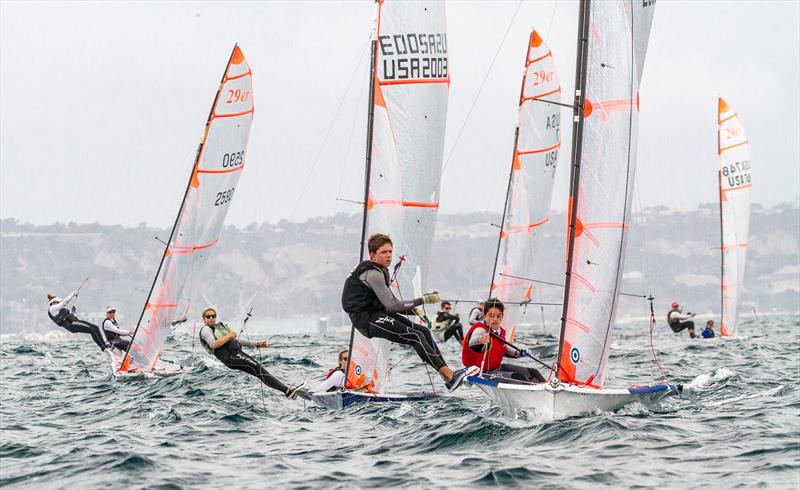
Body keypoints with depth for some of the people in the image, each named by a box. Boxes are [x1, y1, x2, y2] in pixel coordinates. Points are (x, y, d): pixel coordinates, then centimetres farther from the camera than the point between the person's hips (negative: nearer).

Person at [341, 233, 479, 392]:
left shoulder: (381, 271, 16)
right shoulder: (372, 273, -17)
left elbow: (389, 304, 19)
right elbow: (391, 305, -20)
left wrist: (414, 310, 6)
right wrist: (422, 300, -17)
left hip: (377, 314, 10)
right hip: (366, 319, -10)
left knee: (424, 331, 0)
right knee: (416, 337, -20)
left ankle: (448, 374, -7)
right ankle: (449, 376, -25)